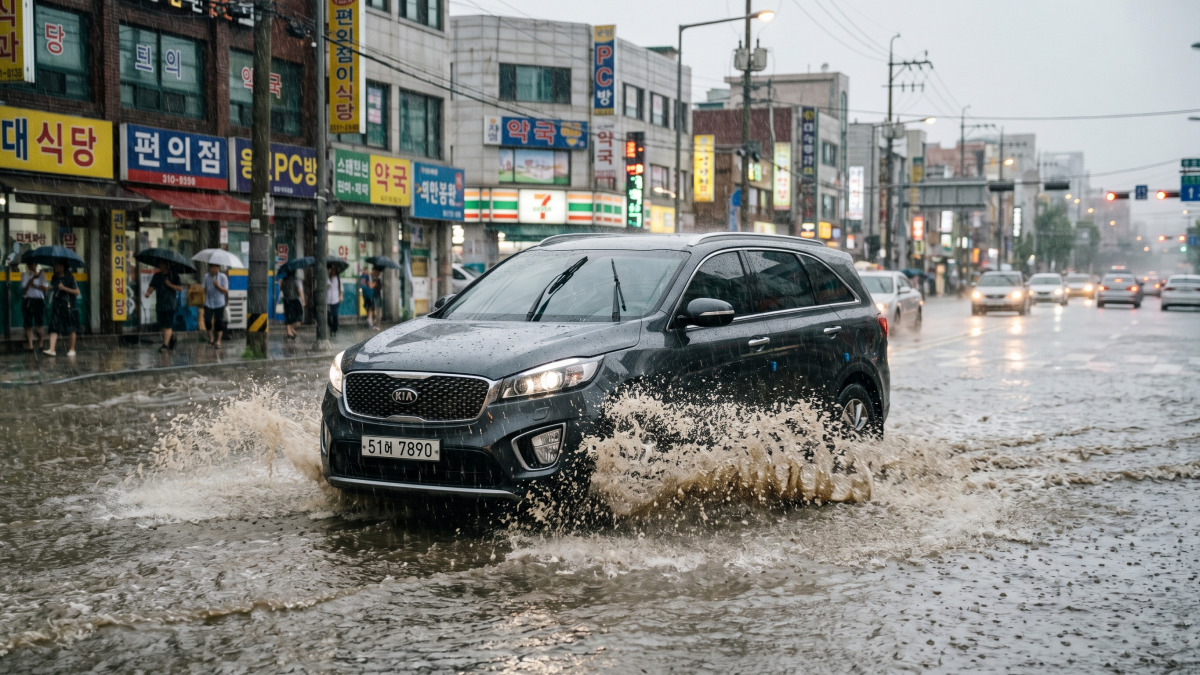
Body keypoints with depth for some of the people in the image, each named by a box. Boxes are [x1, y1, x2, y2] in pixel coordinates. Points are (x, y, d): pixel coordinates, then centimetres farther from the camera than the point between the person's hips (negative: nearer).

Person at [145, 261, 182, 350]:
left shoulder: (174, 276, 1)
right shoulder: (156, 276, 10)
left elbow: (180, 288, -3)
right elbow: (152, 287, 2)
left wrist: (170, 285, -15)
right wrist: (148, 292, -19)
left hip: (170, 305, -4)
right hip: (160, 304, 4)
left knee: (168, 326, -11)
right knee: (162, 326, 9)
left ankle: (165, 344, -13)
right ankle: (171, 338, 34)